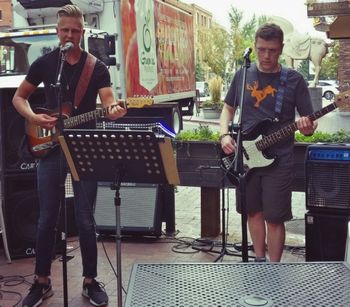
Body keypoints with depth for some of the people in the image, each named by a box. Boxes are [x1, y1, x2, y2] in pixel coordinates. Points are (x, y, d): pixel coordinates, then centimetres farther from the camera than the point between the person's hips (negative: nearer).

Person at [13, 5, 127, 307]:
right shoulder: (44, 62, 4)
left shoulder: (97, 67, 0)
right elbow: (19, 97, 11)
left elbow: (108, 98, -14)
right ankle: (42, 282, 22)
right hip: (50, 148, 1)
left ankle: (90, 281, 19)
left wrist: (113, 109, -39)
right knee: (47, 218, 7)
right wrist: (34, 118, -9)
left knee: (85, 219, 3)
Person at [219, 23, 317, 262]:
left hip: (278, 160, -3)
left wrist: (308, 128, -26)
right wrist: (224, 135, -5)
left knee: (275, 219, 1)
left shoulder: (294, 80, -4)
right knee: (254, 213, 14)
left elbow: (309, 122, -2)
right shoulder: (242, 74, 4)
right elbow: (228, 108, 13)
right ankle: (260, 260, 33)